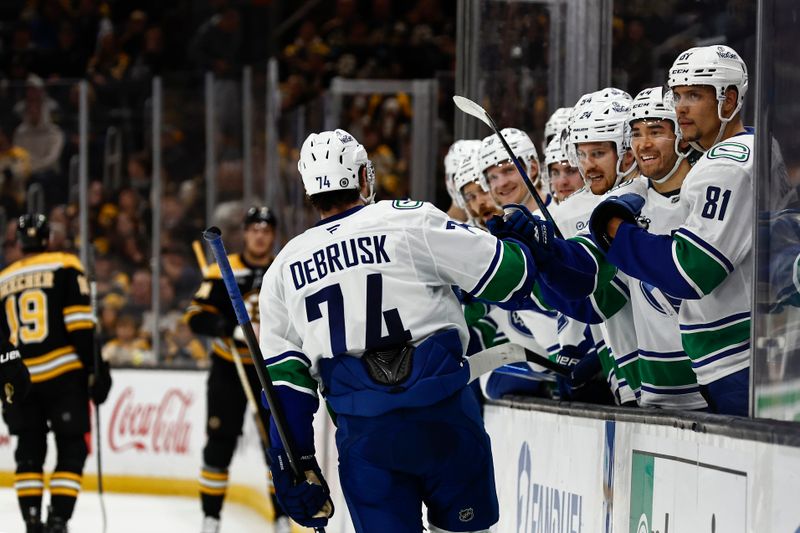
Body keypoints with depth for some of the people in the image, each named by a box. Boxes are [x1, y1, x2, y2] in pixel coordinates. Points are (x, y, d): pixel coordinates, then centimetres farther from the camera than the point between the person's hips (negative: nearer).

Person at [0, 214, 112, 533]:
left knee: (29, 451, 13)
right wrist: (95, 369, -8)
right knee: (72, 449, 3)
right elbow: (80, 326, -12)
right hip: (64, 375, -4)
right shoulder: (65, 268, -2)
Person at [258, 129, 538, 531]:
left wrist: (299, 464, 14)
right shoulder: (410, 220, -1)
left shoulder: (284, 270, 12)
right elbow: (509, 274, 0)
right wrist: (519, 244, 23)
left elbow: (285, 381, 11)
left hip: (362, 433, 3)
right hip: (442, 416, -2)